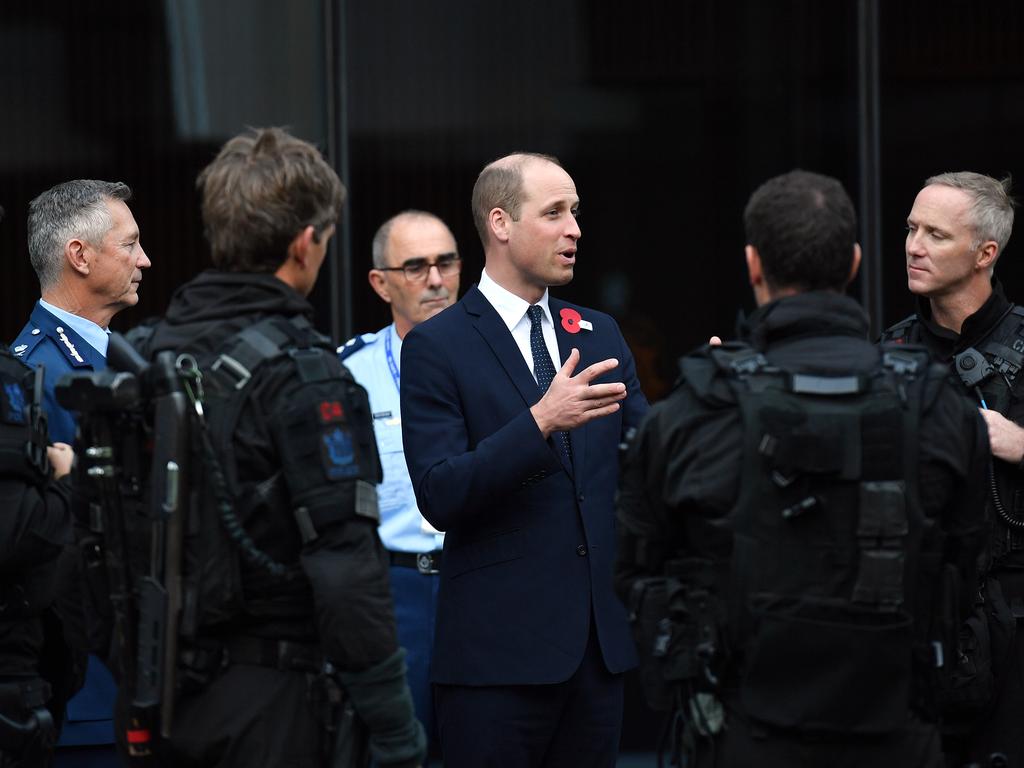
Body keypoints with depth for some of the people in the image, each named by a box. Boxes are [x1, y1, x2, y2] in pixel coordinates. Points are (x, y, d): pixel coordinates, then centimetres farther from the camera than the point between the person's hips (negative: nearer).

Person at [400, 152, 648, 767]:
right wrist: (541, 421, -24)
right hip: (499, 647, -5)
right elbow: (440, 497, -14)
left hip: (601, 642, 5)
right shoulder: (438, 346, -4)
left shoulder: (599, 335, 13)